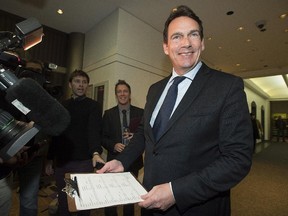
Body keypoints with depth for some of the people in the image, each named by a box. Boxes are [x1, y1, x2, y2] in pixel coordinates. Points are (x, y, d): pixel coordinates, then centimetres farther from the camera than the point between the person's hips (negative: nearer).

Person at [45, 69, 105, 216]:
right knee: (63, 199, 18)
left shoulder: (93, 106, -4)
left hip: (83, 161, -4)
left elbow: (94, 131, -17)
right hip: (61, 160, 4)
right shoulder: (63, 106, 9)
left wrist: (96, 152, -33)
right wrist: (50, 158, 10)